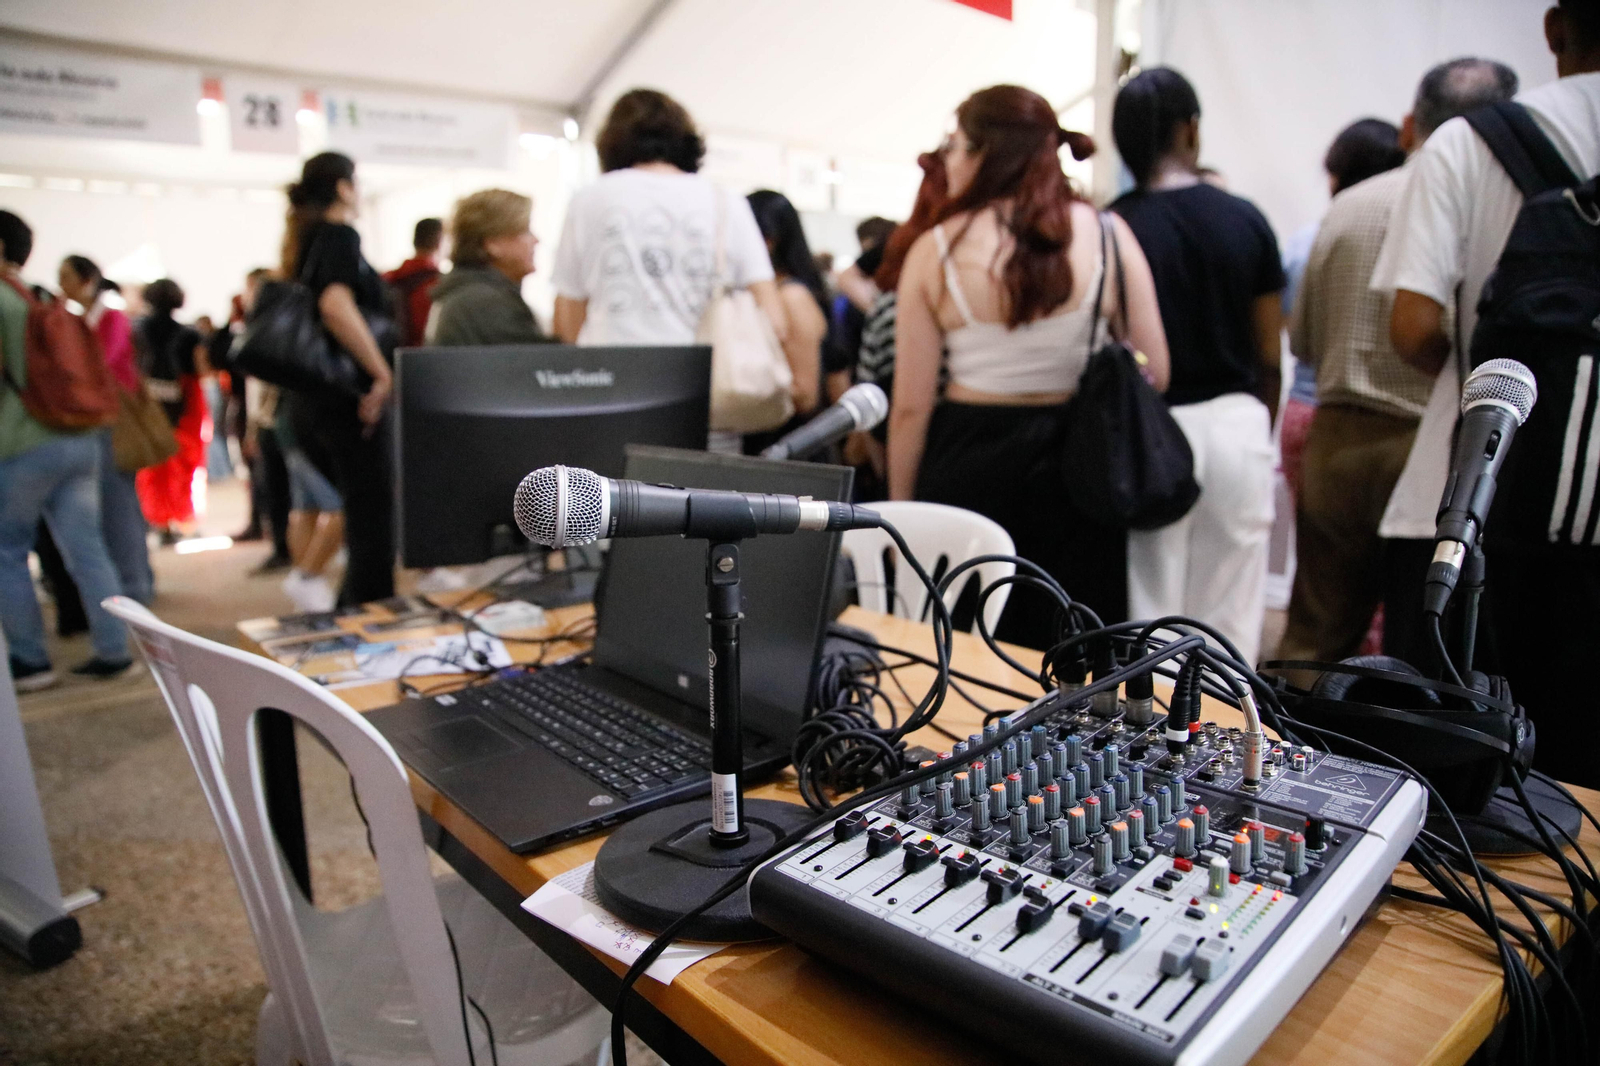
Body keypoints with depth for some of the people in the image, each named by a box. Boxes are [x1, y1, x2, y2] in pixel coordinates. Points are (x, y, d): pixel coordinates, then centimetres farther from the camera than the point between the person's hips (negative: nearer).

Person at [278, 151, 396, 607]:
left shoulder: (305, 242, 19)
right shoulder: (339, 234, -8)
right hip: (349, 398, -9)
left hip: (305, 399, 9)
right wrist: (382, 373, -21)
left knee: (363, 518, 17)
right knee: (373, 529, -5)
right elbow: (336, 305, -26)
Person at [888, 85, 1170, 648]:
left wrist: (899, 507, 4)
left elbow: (911, 406, -6)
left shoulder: (935, 250, -6)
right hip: (1076, 468, 2)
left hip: (969, 463, -1)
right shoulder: (1107, 235, -2)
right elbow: (1155, 373, 1)